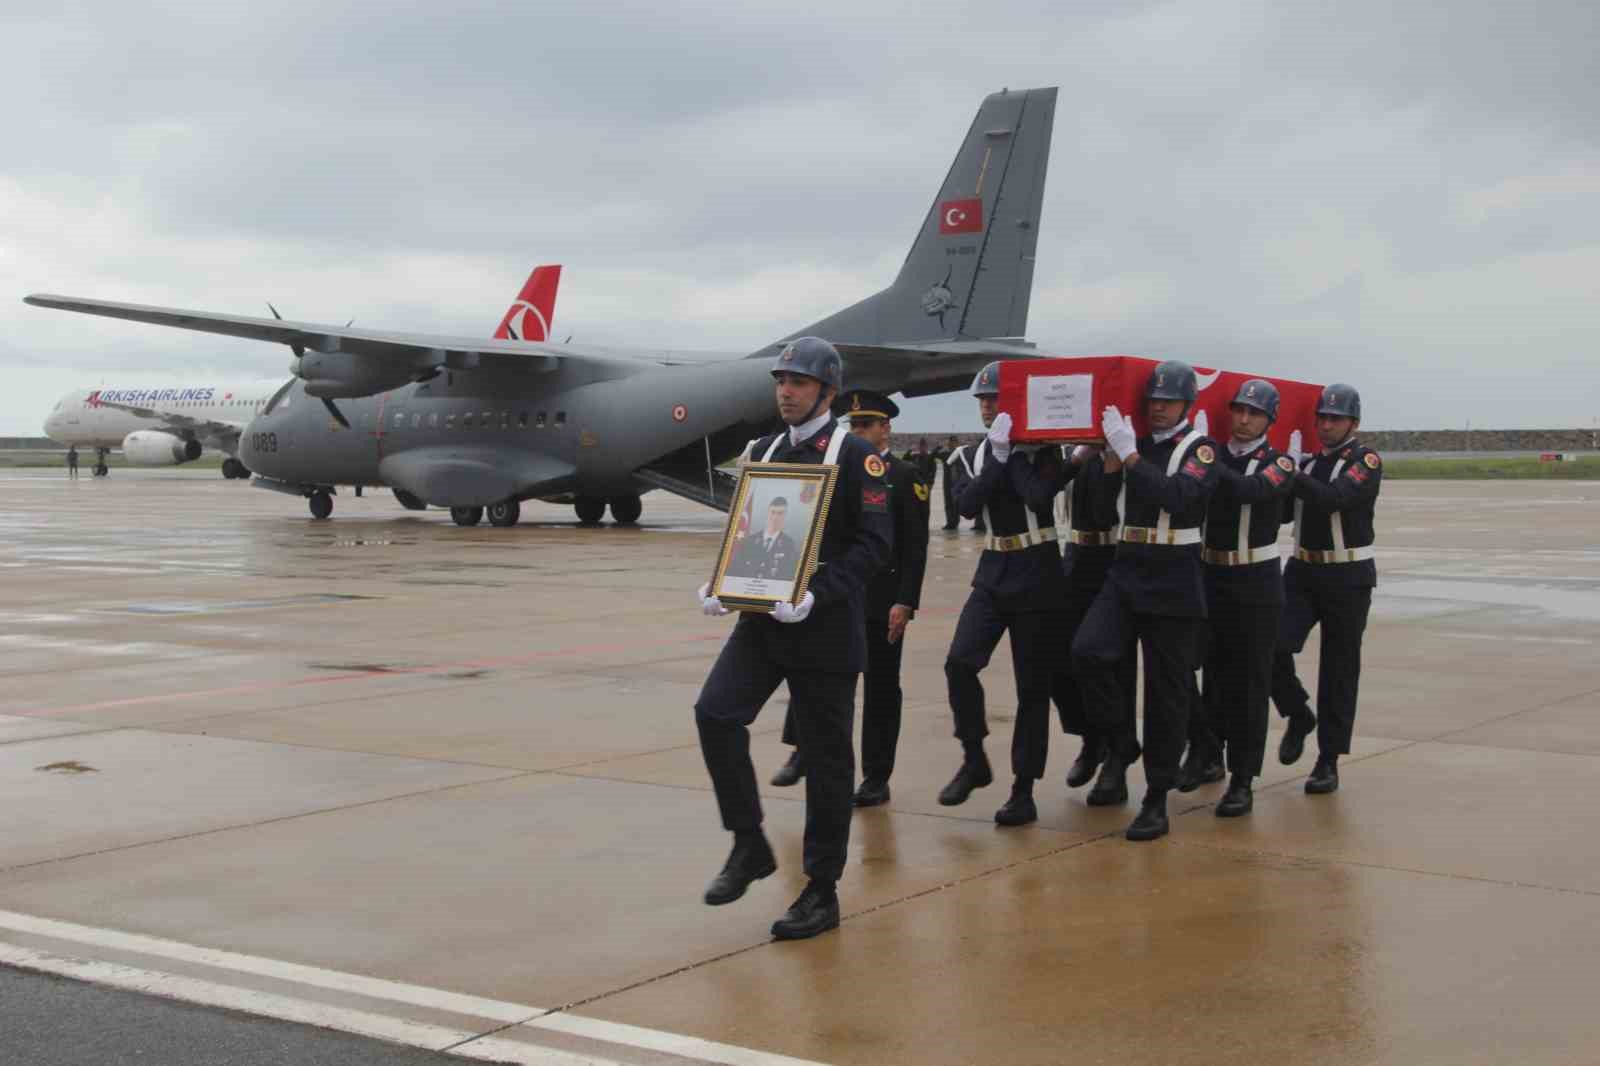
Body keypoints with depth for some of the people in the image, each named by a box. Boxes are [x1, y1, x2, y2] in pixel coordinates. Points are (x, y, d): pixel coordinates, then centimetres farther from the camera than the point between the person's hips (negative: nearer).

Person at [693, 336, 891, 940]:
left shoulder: (856, 456, -6)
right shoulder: (762, 452, 12)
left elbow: (874, 543, -12)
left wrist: (816, 595, -24)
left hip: (826, 627, -5)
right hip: (763, 618, 5)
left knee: (826, 757, 2)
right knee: (716, 714, -13)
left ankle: (822, 893, 12)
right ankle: (749, 845, 4)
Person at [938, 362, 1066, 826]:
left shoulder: (1042, 448, -6)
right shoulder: (980, 452, 8)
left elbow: (1039, 496, -26)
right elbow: (967, 505, -7)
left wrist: (1013, 451, -17)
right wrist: (998, 458, -14)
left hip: (1036, 577, -4)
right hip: (993, 574, 4)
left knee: (1031, 685, -1)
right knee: (959, 662, -14)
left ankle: (1024, 791, 6)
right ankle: (974, 760, 3)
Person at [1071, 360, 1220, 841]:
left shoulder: (1200, 449, -4)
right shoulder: (1132, 445, 10)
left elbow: (1176, 496, -23)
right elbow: (1107, 512, 9)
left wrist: (1129, 454, -25)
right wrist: (1111, 462, -5)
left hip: (1174, 583, -4)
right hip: (1125, 573, 4)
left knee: (1167, 692, 2)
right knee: (1088, 651, -20)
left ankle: (1157, 801, 11)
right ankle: (1120, 745, 2)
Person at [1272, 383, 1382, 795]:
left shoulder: (1366, 461, -9)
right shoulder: (1306, 459, 7)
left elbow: (1334, 498, -27)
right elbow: (1281, 512, 10)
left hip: (1348, 579, -4)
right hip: (1302, 572, 4)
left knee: (1339, 670, 2)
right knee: (1272, 649, -12)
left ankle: (1329, 761, 12)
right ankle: (1299, 716, 15)